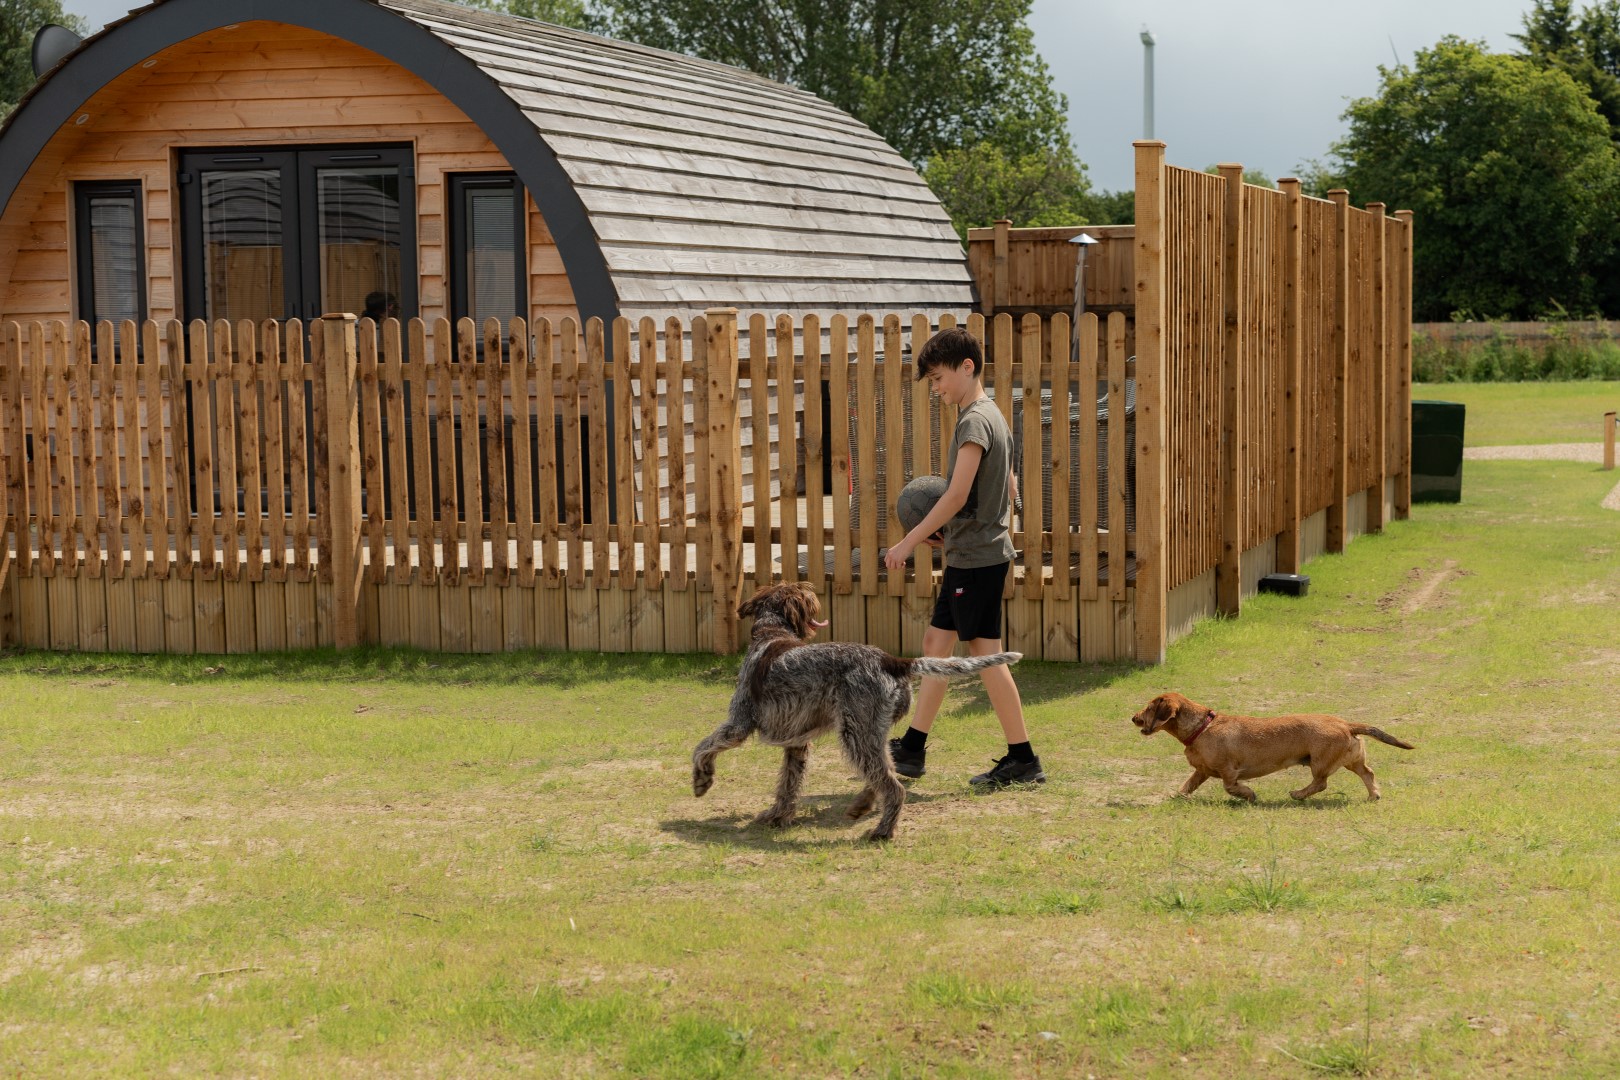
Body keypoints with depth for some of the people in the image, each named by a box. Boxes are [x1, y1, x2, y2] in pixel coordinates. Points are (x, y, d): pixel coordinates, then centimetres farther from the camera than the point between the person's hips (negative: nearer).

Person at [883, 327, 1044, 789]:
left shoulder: (974, 421, -16)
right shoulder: (993, 416, 15)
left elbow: (957, 495, -22)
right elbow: (1009, 488, 21)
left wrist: (909, 541, -18)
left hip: (977, 557, -10)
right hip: (972, 554, 10)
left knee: (985, 652, -7)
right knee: (936, 641, 13)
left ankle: (1022, 758, -3)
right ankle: (912, 748, 20)